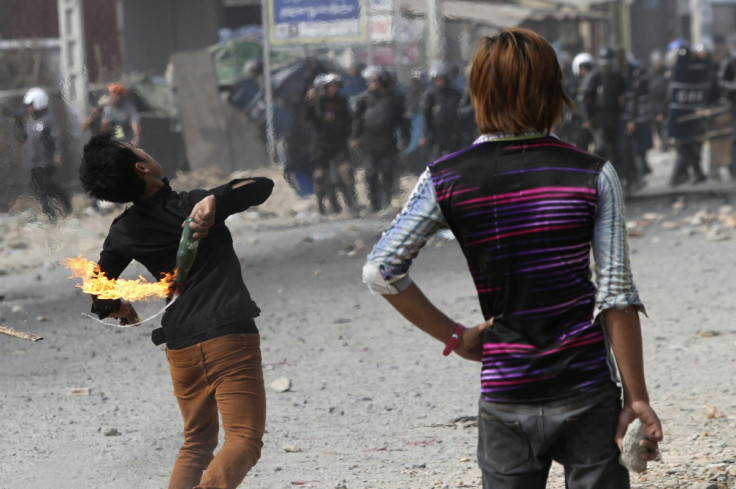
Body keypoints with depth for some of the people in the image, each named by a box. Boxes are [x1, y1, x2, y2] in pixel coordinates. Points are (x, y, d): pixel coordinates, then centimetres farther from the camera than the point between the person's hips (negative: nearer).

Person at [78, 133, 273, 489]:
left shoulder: (122, 233, 5)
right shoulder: (191, 206, -8)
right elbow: (262, 186, -3)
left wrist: (115, 308, 42)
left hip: (180, 347, 5)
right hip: (229, 338, -5)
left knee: (197, 443, 20)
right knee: (244, 439, -10)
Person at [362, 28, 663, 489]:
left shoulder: (446, 179, -2)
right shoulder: (593, 175, -5)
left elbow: (381, 270, -4)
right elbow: (617, 295, -6)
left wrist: (453, 335, 5)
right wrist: (637, 396, 0)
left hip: (505, 396, 1)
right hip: (586, 391, -1)